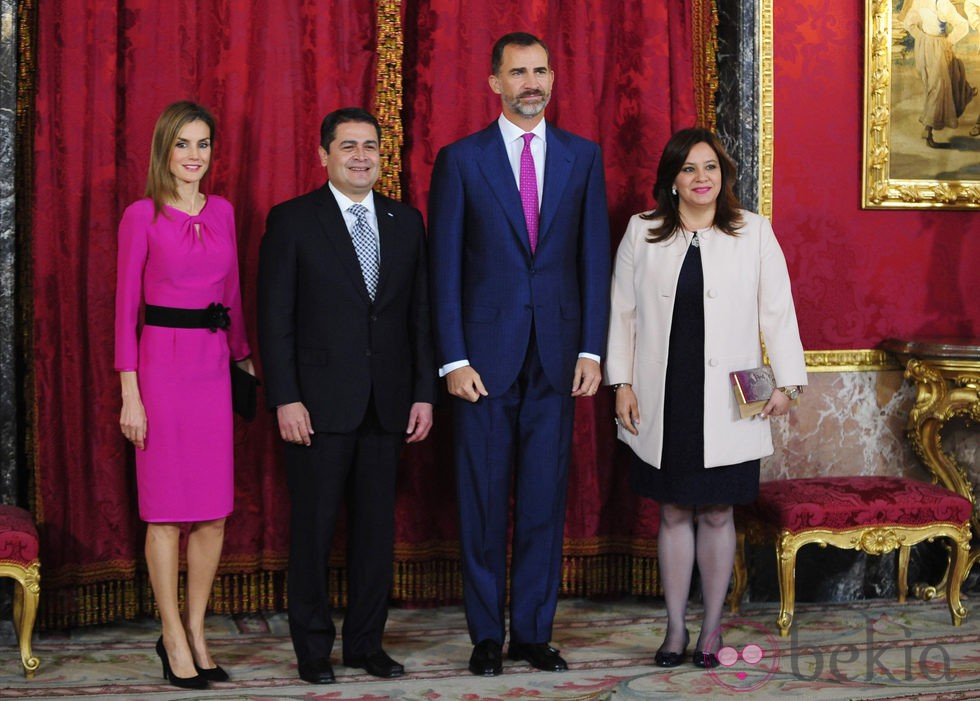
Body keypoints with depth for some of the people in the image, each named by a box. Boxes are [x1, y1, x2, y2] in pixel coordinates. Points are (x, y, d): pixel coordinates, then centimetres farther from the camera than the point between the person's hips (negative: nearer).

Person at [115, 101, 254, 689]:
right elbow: (126, 308, -5)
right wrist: (130, 394, -9)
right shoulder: (142, 216, -4)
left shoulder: (223, 212, 11)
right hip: (163, 361, -5)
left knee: (215, 512, 6)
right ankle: (175, 639, 12)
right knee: (167, 510, 1)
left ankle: (196, 633, 18)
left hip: (215, 365, 5)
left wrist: (245, 358, 16)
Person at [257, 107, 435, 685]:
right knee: (314, 528, 4)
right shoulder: (292, 221, -2)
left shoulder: (407, 221, 10)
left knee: (377, 526, 8)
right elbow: (275, 317, -5)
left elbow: (421, 313, 10)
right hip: (320, 403, -3)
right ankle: (314, 647, 16)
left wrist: (424, 392, 4)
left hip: (388, 404, 4)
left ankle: (367, 641, 20)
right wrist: (285, 399, -12)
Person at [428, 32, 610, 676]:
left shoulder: (583, 157, 7)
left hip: (556, 356, 2)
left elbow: (595, 258, 6)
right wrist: (453, 360, -8)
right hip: (485, 354, -2)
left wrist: (592, 350, -1)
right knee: (484, 501, 5)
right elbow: (445, 267, -1)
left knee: (545, 501, 6)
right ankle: (486, 635, 16)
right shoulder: (461, 160, 1)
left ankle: (534, 632, 17)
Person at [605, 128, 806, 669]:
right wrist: (622, 383, 3)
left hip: (725, 403, -1)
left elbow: (777, 310, 4)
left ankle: (711, 630, 17)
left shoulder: (754, 233, 3)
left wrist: (786, 382, 1)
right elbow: (622, 311, 8)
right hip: (664, 400, 1)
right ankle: (675, 629, 16)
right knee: (674, 513, 7)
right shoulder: (641, 233, 5)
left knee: (716, 514, 5)